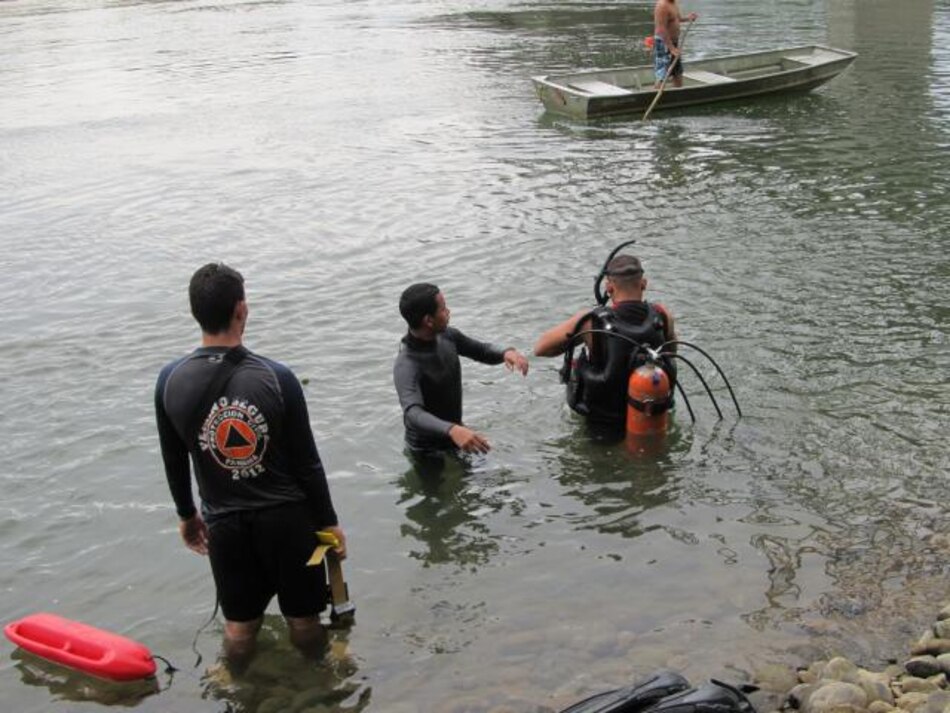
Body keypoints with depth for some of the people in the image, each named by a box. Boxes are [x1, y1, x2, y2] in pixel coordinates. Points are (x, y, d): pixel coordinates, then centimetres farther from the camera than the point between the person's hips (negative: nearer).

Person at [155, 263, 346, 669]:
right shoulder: (276, 377, -17)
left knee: (239, 625, 18)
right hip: (287, 517, -2)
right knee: (303, 621, 16)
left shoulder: (171, 381, -9)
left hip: (225, 524, 2)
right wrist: (329, 522, 2)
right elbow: (307, 462, -10)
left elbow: (174, 463, 4)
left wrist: (186, 515, 20)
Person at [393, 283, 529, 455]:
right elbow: (413, 414, -48)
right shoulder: (406, 366, -34)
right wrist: (451, 430, -66)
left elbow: (482, 351, 5)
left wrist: (507, 352, -19)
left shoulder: (446, 335, -10)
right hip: (428, 449, -7)